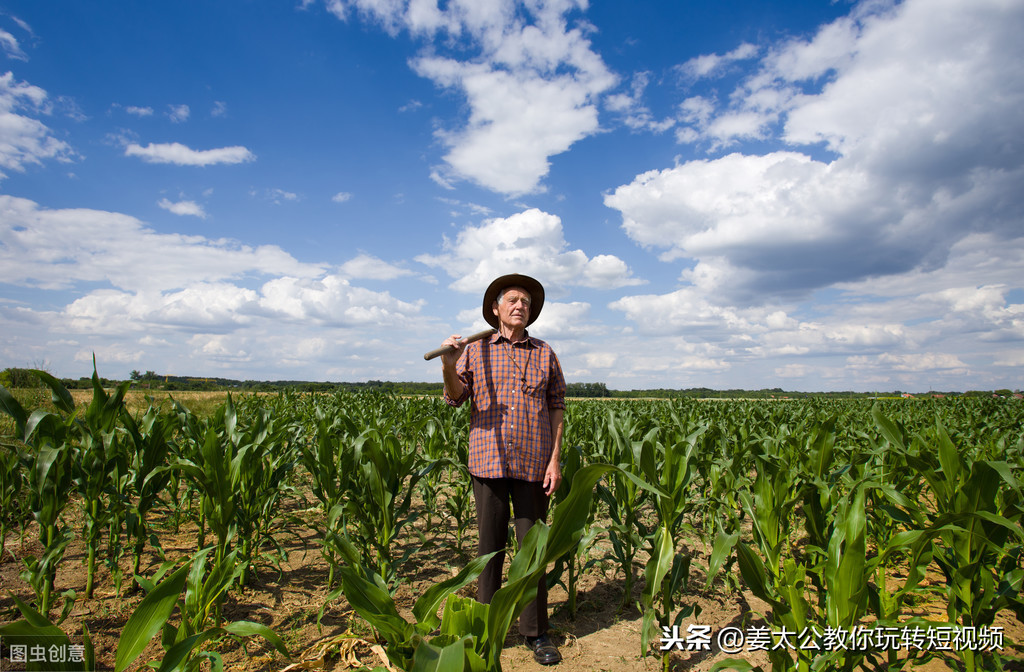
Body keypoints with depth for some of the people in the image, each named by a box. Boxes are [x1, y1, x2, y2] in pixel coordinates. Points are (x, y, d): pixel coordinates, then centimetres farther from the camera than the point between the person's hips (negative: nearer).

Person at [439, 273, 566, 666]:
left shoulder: (544, 353, 7)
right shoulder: (475, 350, 5)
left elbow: (556, 407, 6)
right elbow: (455, 398, 1)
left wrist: (555, 459, -1)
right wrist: (449, 366, -19)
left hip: (533, 465, 1)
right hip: (489, 461, 0)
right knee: (490, 546, 8)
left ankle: (536, 633, 23)